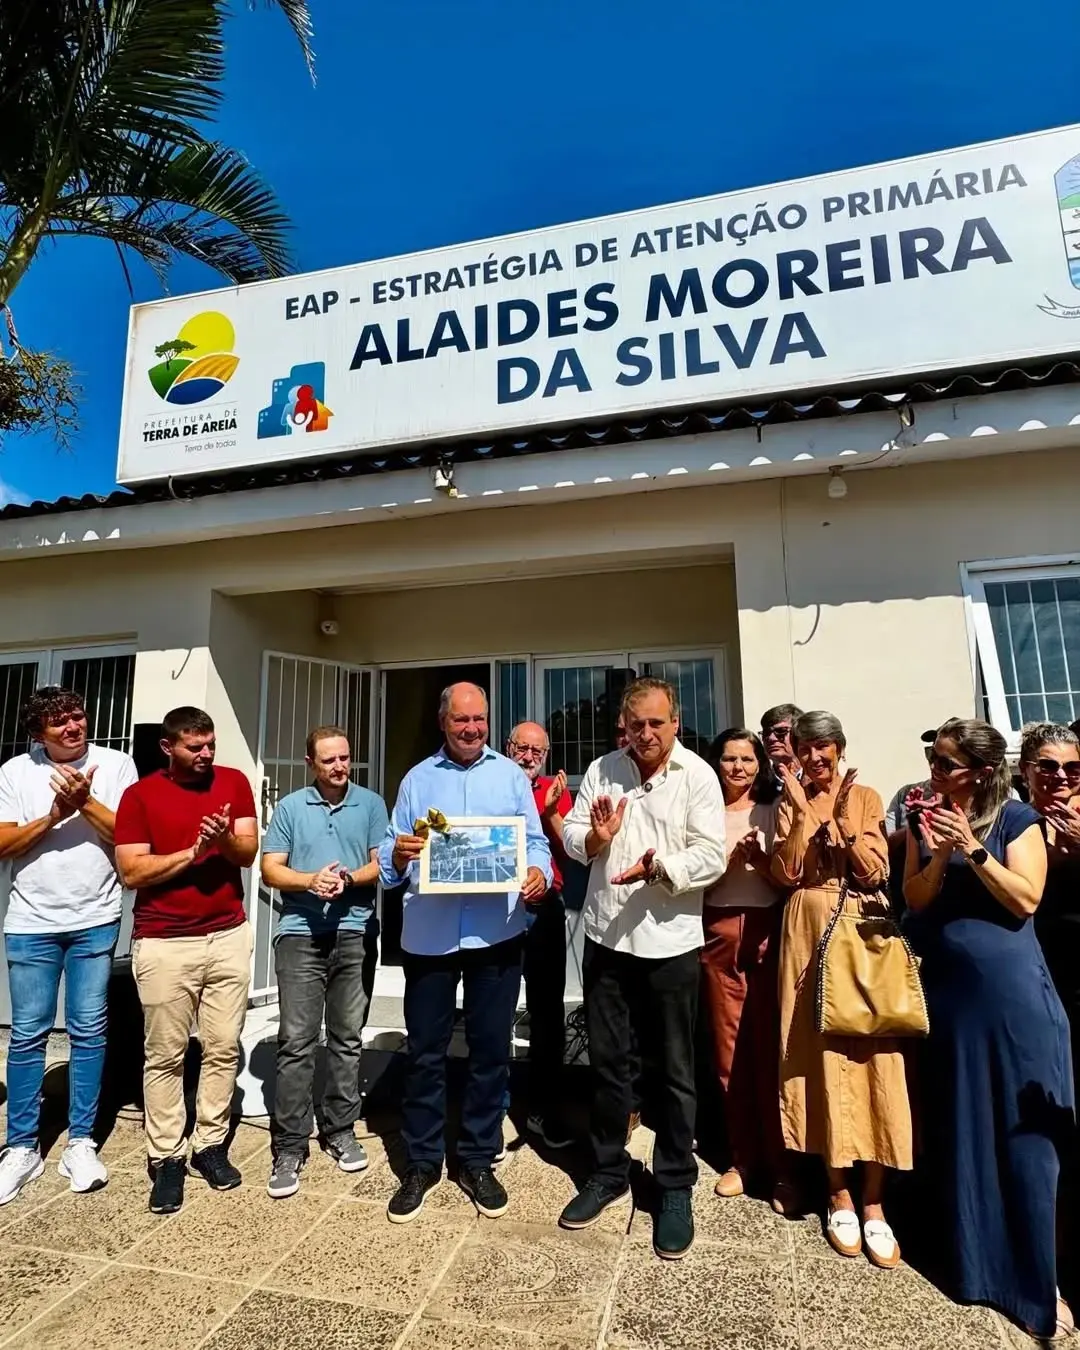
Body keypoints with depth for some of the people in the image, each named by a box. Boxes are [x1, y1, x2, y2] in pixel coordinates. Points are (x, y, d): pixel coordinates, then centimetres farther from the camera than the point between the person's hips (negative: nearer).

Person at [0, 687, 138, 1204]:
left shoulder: (115, 764, -4)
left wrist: (85, 801, -20)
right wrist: (55, 814, -18)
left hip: (95, 922, -1)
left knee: (88, 1031, 7)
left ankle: (81, 1143, 22)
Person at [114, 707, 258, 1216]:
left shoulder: (234, 782, 3)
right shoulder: (139, 795, -4)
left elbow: (249, 852, -2)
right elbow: (130, 871, -10)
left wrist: (226, 840, -22)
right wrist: (194, 851, -17)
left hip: (228, 936, 3)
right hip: (164, 944, -2)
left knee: (223, 1048, 10)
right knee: (165, 1055, 8)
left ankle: (211, 1145, 25)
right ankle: (166, 1158, 22)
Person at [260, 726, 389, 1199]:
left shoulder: (370, 804, 5)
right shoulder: (289, 807, 6)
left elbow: (382, 864, 2)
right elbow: (271, 870, 2)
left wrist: (348, 880, -16)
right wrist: (310, 881, -16)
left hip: (355, 935, 1)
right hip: (300, 934, 0)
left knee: (347, 1039, 11)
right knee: (296, 1042, 0)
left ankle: (341, 1131, 25)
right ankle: (289, 1147, 11)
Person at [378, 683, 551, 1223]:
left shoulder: (511, 775, 7)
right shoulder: (417, 779, 8)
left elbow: (535, 842, 3)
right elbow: (390, 859, 4)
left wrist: (538, 872, -18)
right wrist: (398, 854, -18)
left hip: (496, 932, 0)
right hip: (428, 934, 0)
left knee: (491, 1050, 11)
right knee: (424, 1052, 11)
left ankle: (477, 1161, 30)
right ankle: (421, 1163, 30)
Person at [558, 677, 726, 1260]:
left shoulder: (698, 775, -8)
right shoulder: (601, 770, 4)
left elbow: (712, 856, -13)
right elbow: (570, 834, 5)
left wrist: (659, 868, -29)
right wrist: (594, 836, -17)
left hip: (670, 943, -3)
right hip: (606, 938, 4)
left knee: (672, 1070, 11)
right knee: (607, 1061, 17)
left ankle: (675, 1187, 31)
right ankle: (608, 1171, 37)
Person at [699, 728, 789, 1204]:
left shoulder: (773, 813, 4)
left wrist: (760, 858, -15)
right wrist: (730, 857, -15)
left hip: (767, 930, 0)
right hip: (718, 933, 1)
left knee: (769, 1046, 2)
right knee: (729, 1048, 8)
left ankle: (778, 1160, 18)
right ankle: (742, 1156, 23)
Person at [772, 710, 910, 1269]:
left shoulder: (865, 798, 5)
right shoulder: (790, 803, 6)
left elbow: (875, 871, -5)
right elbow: (786, 873, -7)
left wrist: (843, 816, -16)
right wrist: (802, 810, -14)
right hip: (810, 935, 0)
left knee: (871, 1056, 0)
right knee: (823, 1055, 3)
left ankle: (873, 1201, 14)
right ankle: (840, 1196, 18)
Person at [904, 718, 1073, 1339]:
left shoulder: (1018, 818, -6)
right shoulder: (925, 820, 4)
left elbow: (1026, 900, -13)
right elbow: (915, 900, -1)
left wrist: (973, 849, -21)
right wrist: (940, 854, -17)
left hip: (1009, 992, -3)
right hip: (946, 991, 4)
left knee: (1020, 1133, 4)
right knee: (959, 1129, 14)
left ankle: (1036, 1280, 19)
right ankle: (969, 1258, 31)